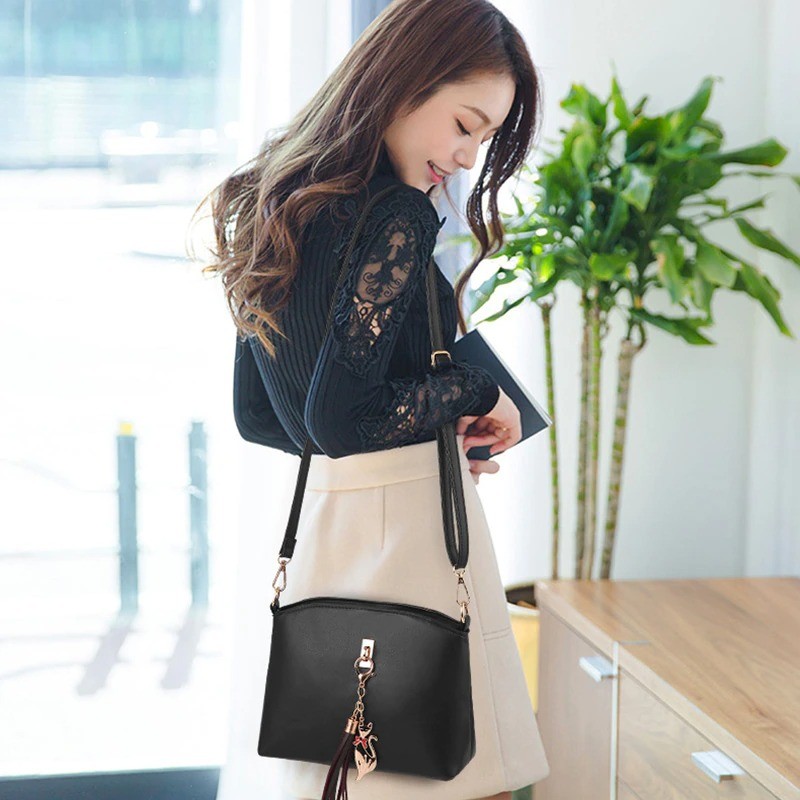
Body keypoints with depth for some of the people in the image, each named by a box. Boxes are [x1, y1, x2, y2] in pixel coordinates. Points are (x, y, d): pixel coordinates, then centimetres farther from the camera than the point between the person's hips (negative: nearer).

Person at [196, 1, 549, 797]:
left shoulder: (279, 207, 11)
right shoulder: (393, 219, -16)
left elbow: (257, 416, 16)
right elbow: (343, 416, -21)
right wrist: (478, 391, -8)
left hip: (317, 516, 9)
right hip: (404, 524, -9)